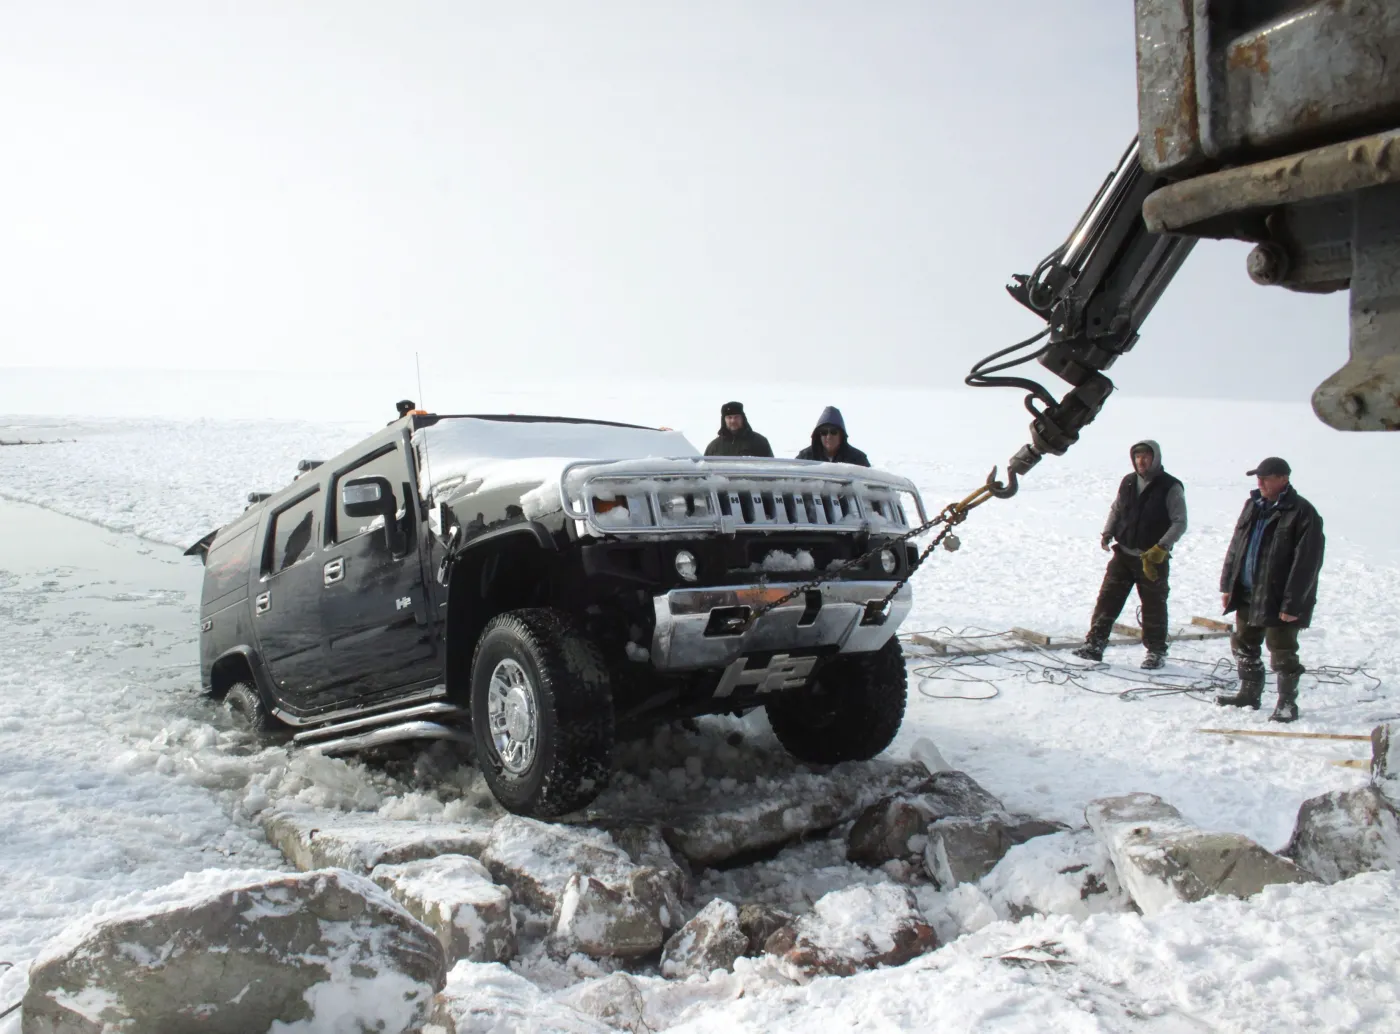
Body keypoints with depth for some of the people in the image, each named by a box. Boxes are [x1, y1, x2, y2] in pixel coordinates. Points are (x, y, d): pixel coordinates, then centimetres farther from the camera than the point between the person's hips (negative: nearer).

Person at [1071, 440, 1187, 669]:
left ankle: (1156, 651, 20)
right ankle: (1094, 645, 3)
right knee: (1107, 599, 0)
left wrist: (1162, 547, -22)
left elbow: (1180, 523, -10)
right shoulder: (1128, 483, 6)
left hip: (1153, 559, -4)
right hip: (1123, 555, 4)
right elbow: (1115, 510, 18)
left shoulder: (1170, 487, -9)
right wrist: (1107, 533, 2)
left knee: (1154, 607, 6)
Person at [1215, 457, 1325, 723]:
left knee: (1282, 654, 2)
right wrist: (1228, 585, 11)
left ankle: (1287, 703, 16)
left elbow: (1306, 562, -19)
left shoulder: (1302, 513, -16)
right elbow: (1236, 547, 14)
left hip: (1278, 599, -8)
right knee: (1244, 645, 17)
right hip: (1247, 594, 8)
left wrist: (1292, 604, -21)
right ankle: (1249, 693, 33)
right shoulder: (1253, 506, 8)